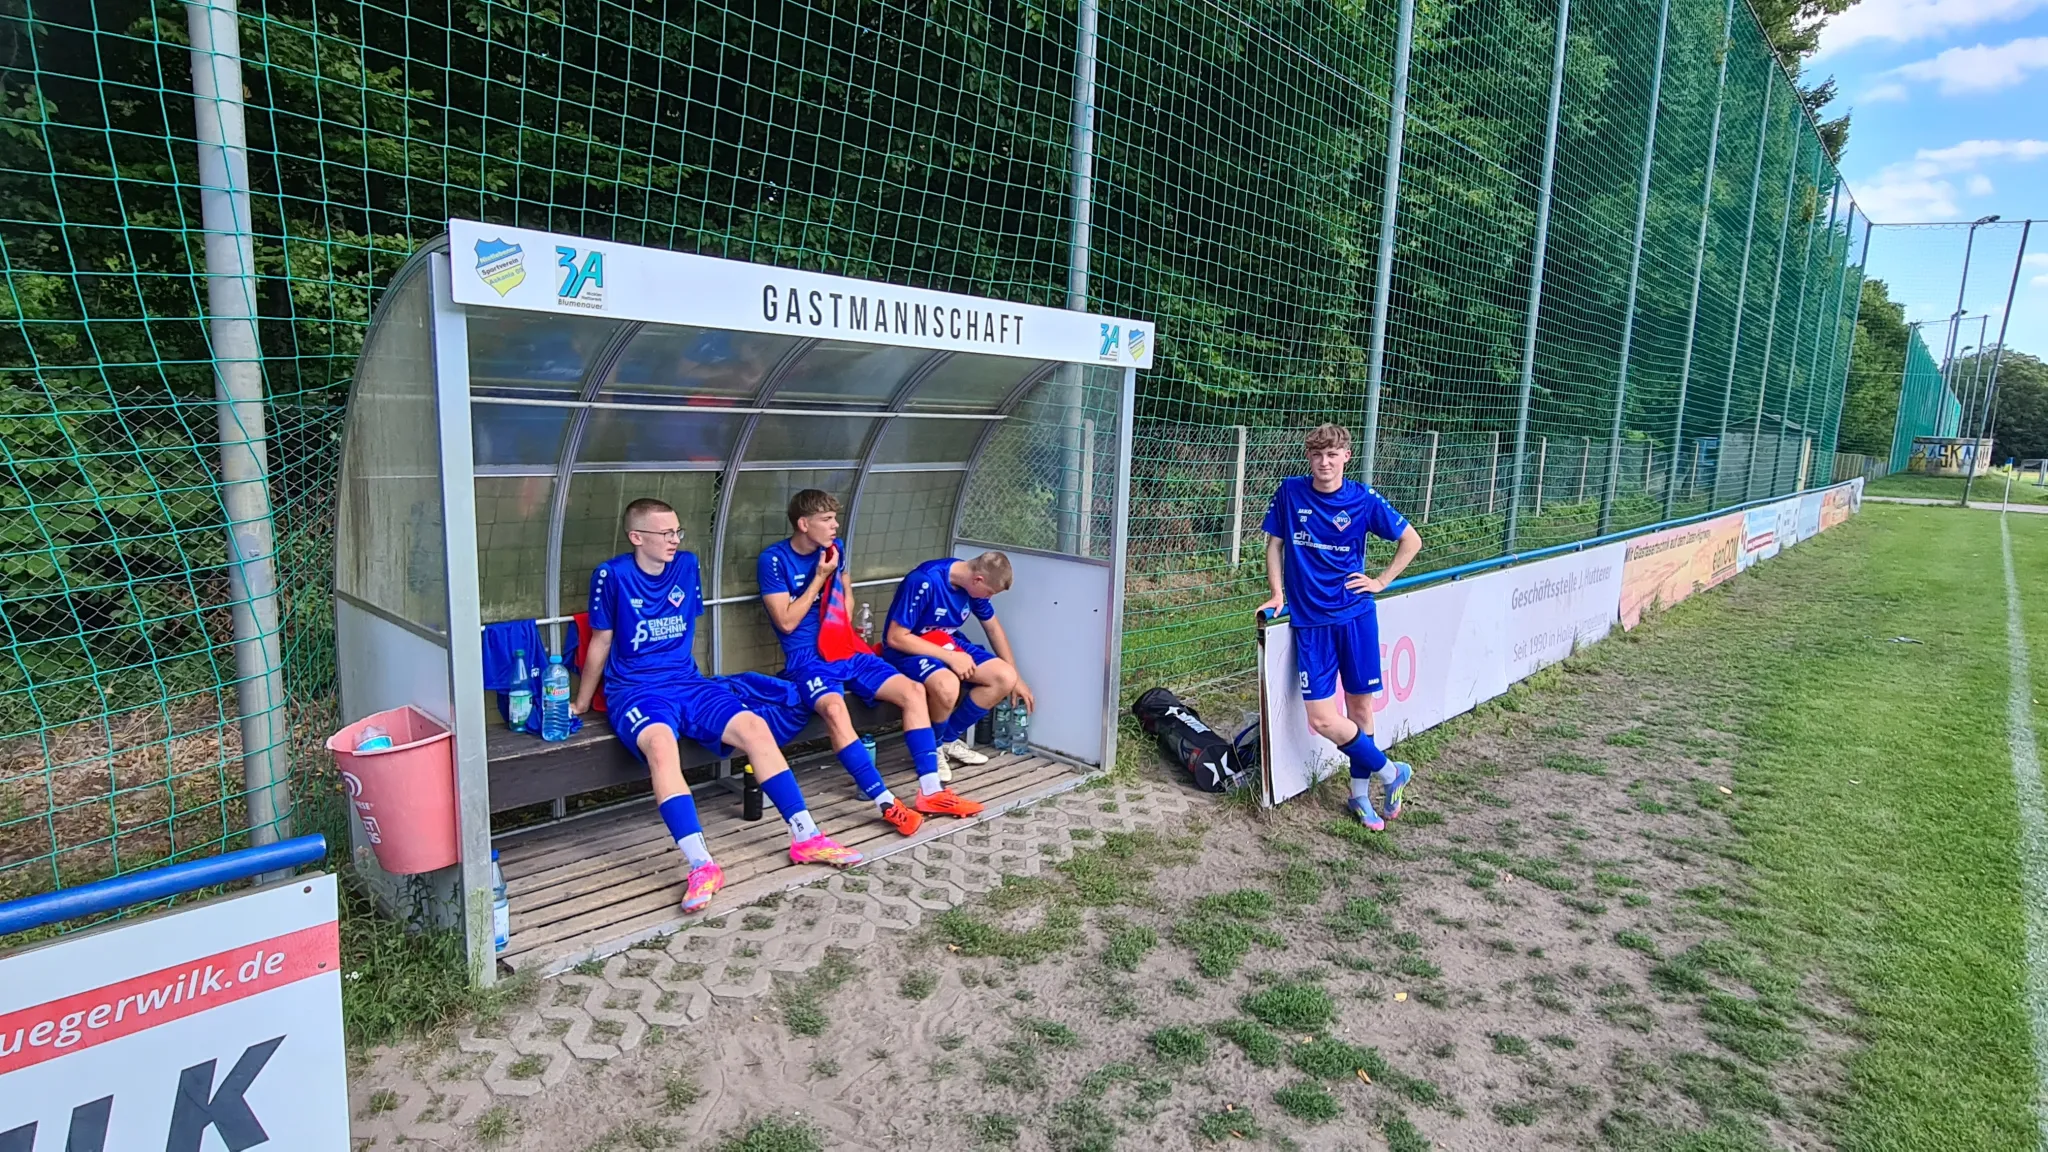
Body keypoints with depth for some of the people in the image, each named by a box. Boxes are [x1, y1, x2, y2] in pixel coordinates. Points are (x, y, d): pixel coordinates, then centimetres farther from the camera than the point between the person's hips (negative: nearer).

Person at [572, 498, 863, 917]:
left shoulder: (687, 565, 8)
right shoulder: (612, 575, -6)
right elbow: (601, 642, 4)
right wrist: (580, 704, 11)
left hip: (688, 682, 5)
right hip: (635, 690, -5)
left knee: (755, 728, -17)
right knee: (661, 744, -36)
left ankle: (806, 838, -11)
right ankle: (702, 866, -41)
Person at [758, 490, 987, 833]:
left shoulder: (835, 547, 8)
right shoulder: (774, 560, -9)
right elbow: (786, 622, -13)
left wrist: (844, 628, 10)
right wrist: (819, 578, -12)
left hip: (847, 649, 6)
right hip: (807, 658, -6)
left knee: (912, 691, -12)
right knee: (834, 709, -37)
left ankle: (930, 792, -11)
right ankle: (887, 803, -36)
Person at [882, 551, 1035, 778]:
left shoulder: (971, 582, -6)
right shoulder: (924, 581, -29)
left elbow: (993, 628, 9)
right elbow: (896, 638, -26)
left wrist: (1016, 678, 12)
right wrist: (949, 657, -27)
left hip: (949, 644, 7)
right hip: (909, 648, -7)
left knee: (1005, 678, -11)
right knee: (947, 686, -38)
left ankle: (949, 739, 5)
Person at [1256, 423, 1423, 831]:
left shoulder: (1363, 499, -3)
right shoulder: (1290, 492, 0)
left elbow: (1411, 540, 8)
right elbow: (1274, 543, 10)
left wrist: (1381, 581, 4)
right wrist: (1277, 594, 3)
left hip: (1355, 615, 0)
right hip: (1309, 620, 0)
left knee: (1359, 705, 6)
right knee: (1321, 718, -7)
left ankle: (1360, 793, 26)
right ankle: (1389, 772, 15)